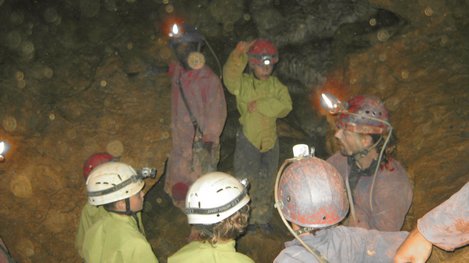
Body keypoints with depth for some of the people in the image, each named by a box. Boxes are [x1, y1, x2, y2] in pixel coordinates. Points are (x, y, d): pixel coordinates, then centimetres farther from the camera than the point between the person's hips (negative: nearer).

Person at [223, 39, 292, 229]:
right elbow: (229, 76, -28)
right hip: (248, 140, -4)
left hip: (270, 140, 4)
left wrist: (260, 105, -21)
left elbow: (285, 106, -12)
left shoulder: (276, 85, 3)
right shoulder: (243, 83, -6)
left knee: (266, 182, 15)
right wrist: (238, 55, -42)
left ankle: (262, 217, 31)